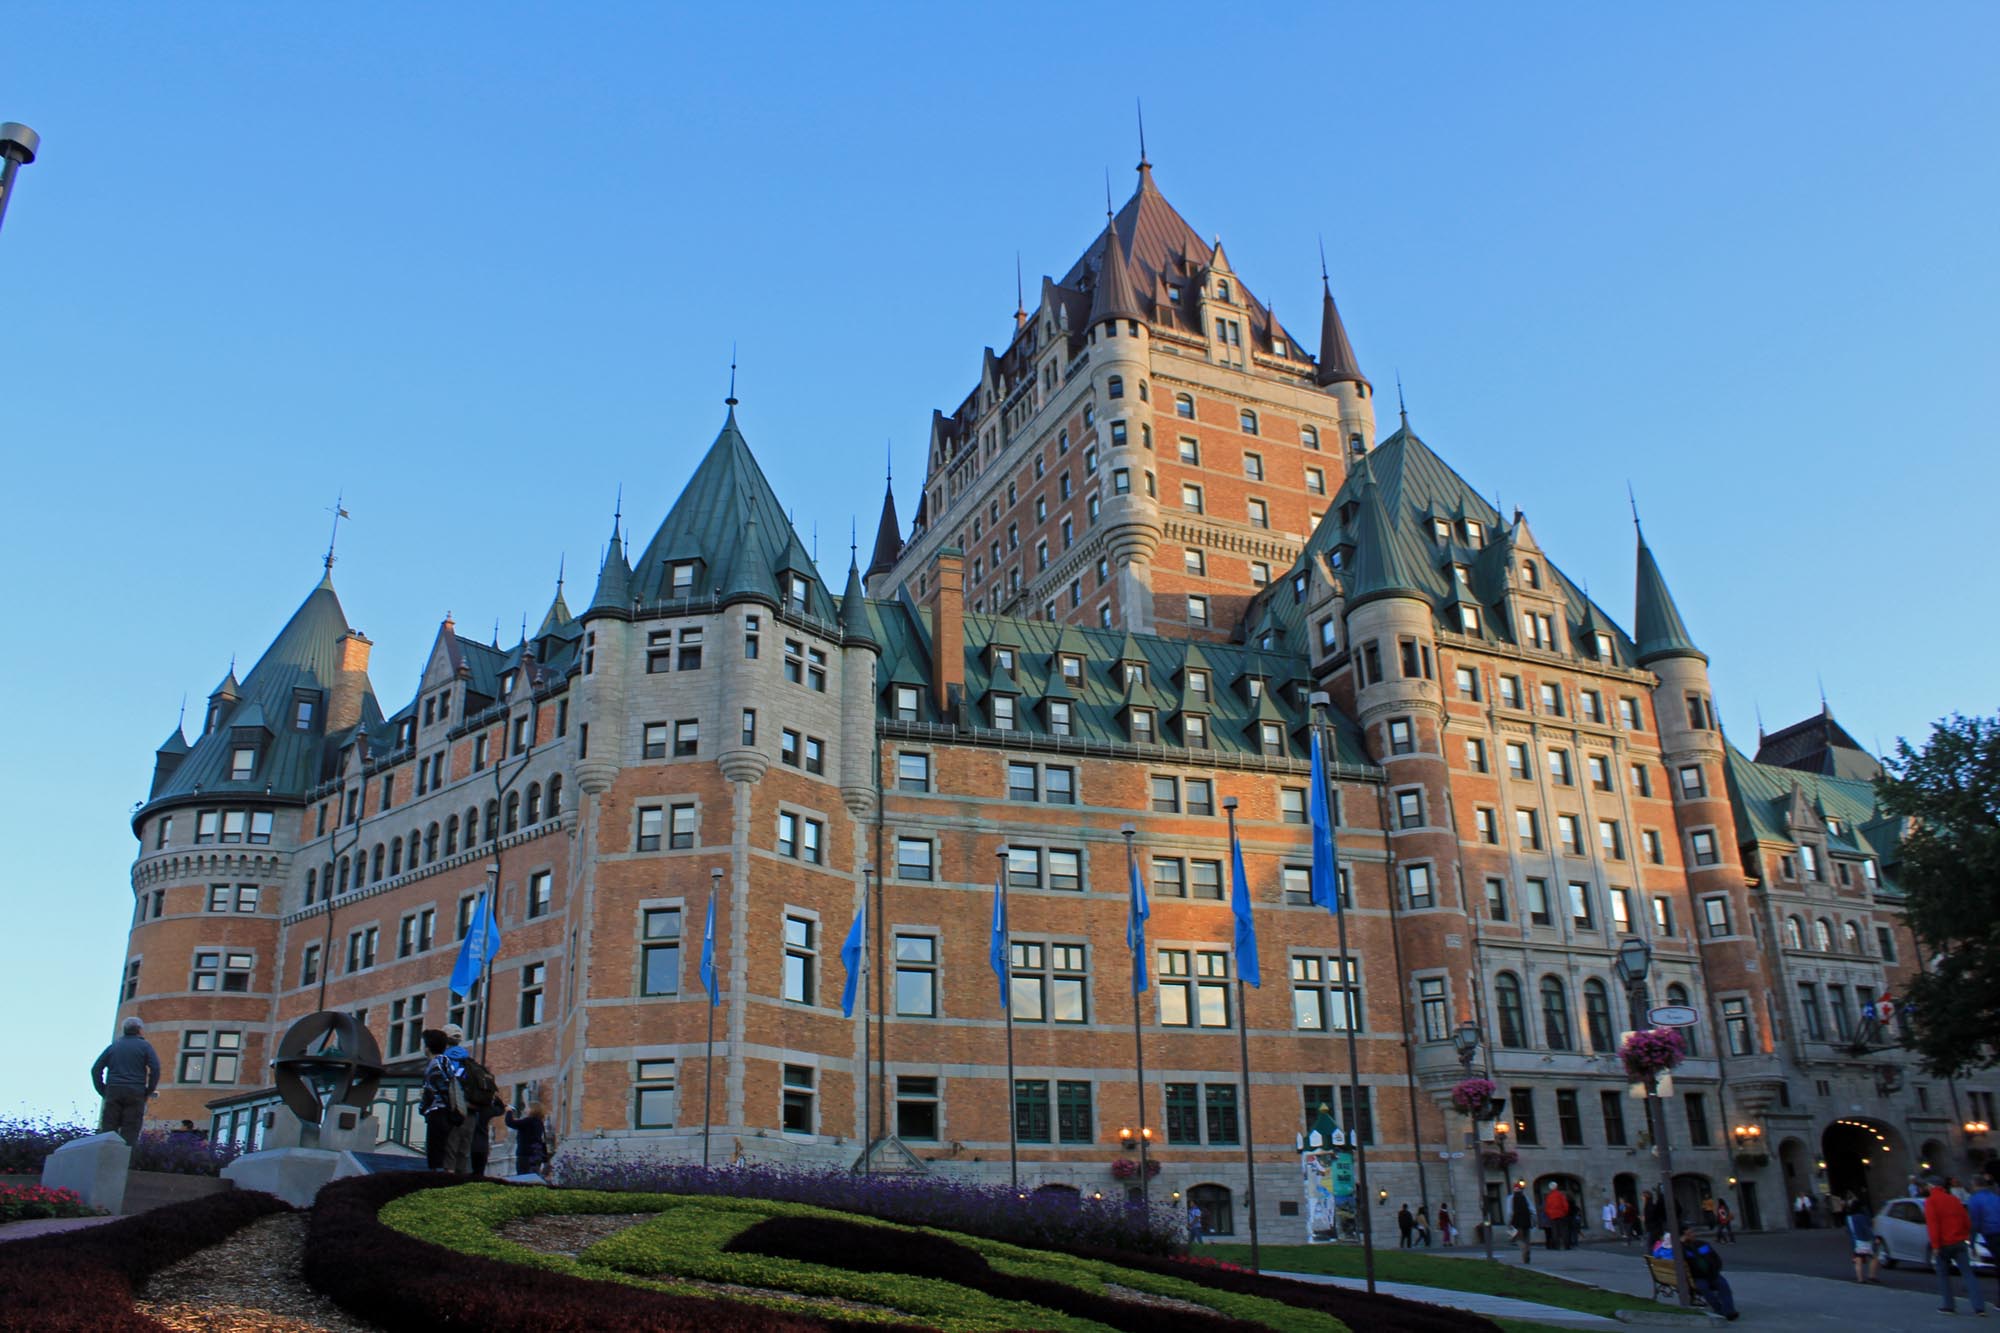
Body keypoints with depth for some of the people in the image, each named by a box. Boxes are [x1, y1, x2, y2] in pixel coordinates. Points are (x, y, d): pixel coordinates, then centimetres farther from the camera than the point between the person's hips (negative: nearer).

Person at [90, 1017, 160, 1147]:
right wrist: (150, 1090, 4)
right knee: (130, 1135, -5)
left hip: (113, 1091, 3)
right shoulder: (145, 1046, 7)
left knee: (107, 1132, -1)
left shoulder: (113, 1046, 18)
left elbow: (96, 1069, 11)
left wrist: (103, 1091, 12)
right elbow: (155, 1069, -5)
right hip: (135, 1093, -3)